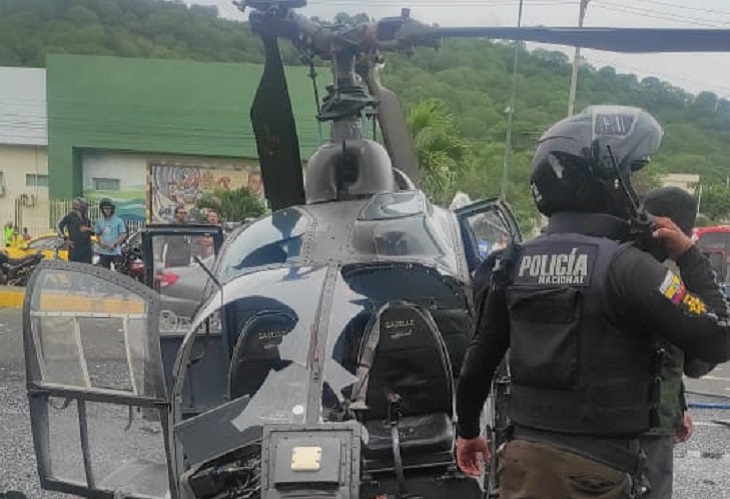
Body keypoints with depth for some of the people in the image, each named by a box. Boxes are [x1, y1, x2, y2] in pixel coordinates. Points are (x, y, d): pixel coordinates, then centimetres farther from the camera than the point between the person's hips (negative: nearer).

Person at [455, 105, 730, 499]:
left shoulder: (515, 263, 2)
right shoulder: (624, 265, -17)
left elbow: (480, 357, 8)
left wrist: (467, 429, 22)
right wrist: (689, 256, -2)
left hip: (524, 455, 5)